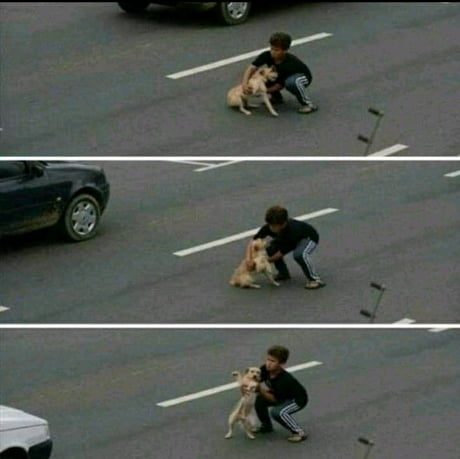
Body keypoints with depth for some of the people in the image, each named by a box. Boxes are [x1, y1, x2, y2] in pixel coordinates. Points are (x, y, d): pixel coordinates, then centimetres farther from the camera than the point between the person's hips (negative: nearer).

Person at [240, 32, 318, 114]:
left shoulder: (290, 63, -36)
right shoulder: (267, 55, -24)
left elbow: (280, 84, -30)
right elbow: (252, 67, -32)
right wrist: (244, 83, -47)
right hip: (283, 76, 6)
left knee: (292, 82, -42)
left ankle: (307, 104, -21)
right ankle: (277, 97, 9)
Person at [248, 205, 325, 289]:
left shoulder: (292, 230, -41)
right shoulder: (269, 227, -26)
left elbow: (282, 253, -31)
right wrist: (248, 259, -37)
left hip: (310, 237, -7)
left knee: (299, 254, -38)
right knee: (271, 249, -14)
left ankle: (315, 279, -23)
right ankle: (284, 273, 9)